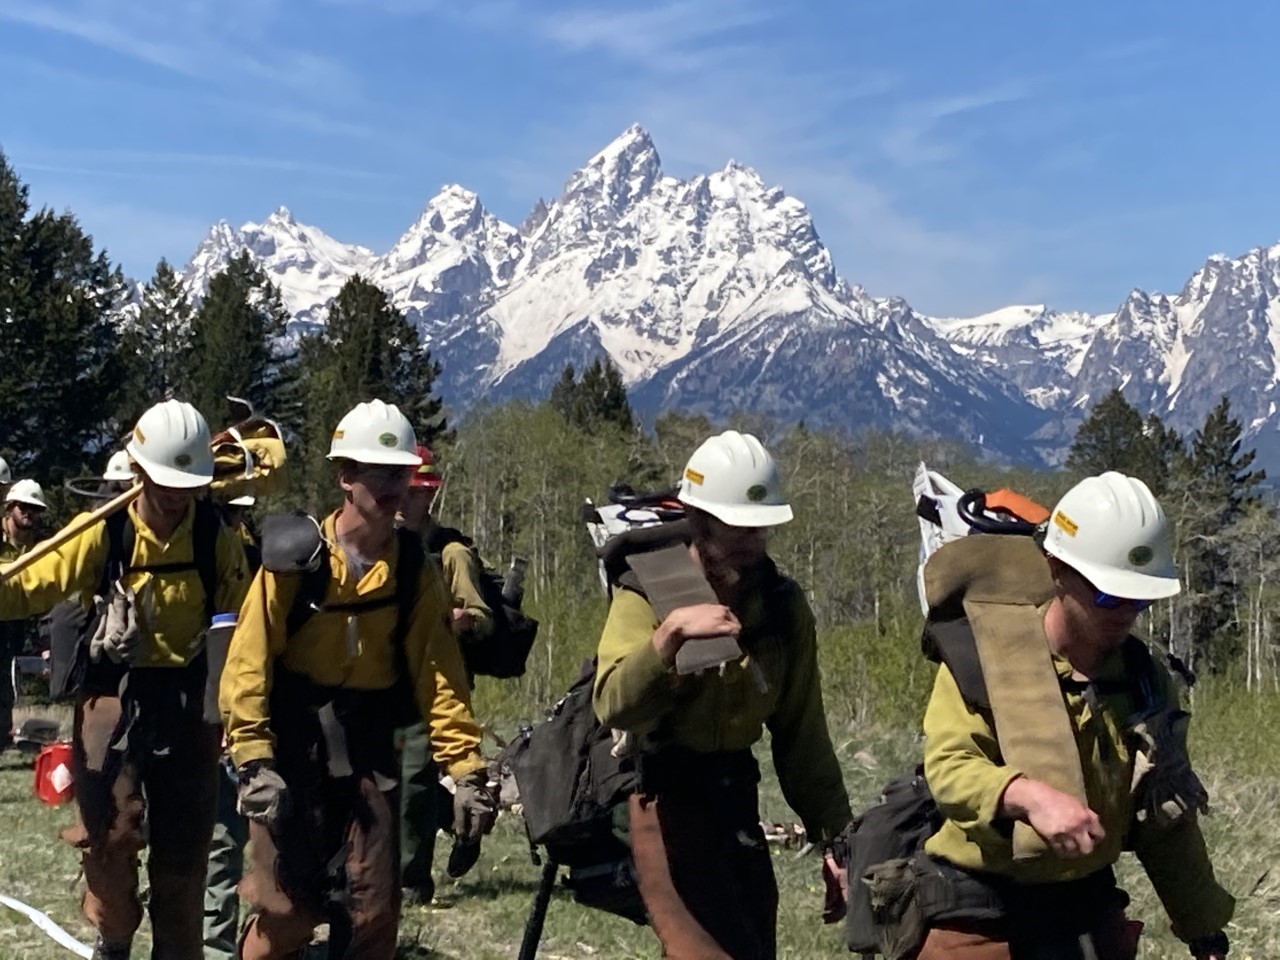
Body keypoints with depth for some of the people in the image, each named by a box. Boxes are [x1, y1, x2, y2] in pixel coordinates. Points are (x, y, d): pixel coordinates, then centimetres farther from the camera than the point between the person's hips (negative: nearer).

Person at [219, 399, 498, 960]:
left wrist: (467, 770, -6)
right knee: (286, 907, -1)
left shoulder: (416, 570, 0)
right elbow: (249, 660, -10)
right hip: (292, 751, -3)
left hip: (370, 755, 3)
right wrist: (254, 760, -16)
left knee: (372, 912, 6)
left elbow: (439, 676, -1)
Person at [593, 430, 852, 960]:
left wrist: (833, 835, 7)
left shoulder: (784, 604, 4)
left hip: (736, 797, 6)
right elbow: (614, 707, -25)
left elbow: (802, 732, 9)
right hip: (664, 800, -6)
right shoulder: (650, 592, -10)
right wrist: (671, 634, -39)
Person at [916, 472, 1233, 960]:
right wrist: (1028, 796, -44)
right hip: (977, 916, -5)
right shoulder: (986, 652, -12)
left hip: (1086, 909, 5)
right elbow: (947, 765, -25)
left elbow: (1167, 823, 14)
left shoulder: (1145, 679, 5)